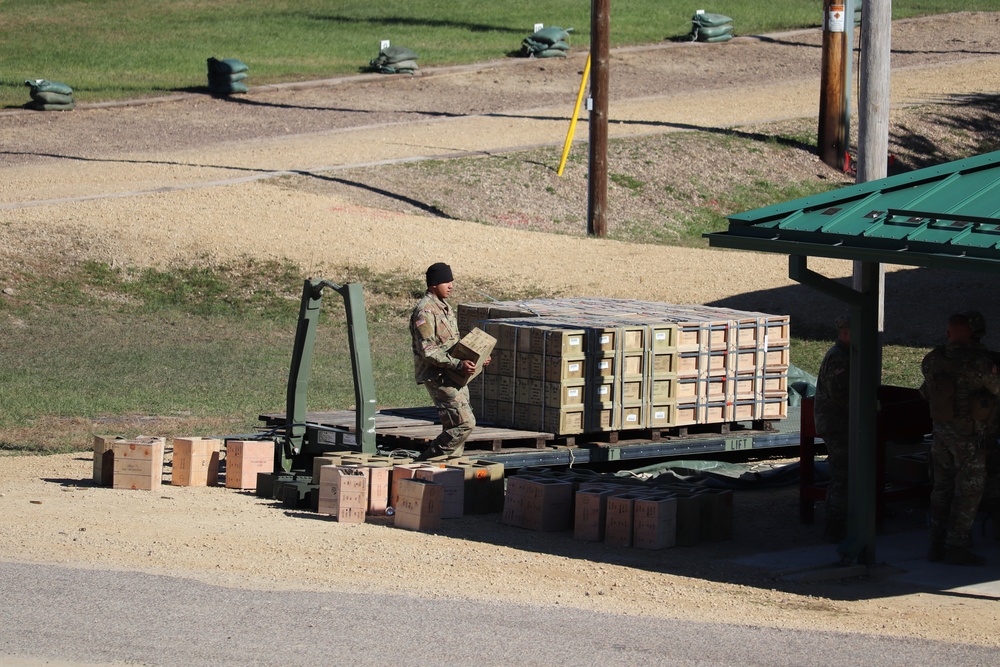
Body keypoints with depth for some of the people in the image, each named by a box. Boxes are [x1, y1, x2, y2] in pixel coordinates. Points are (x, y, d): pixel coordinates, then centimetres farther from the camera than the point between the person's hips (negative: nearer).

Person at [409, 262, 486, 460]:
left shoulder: (445, 307, 17)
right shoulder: (425, 311, -16)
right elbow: (427, 351, -22)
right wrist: (458, 364, -27)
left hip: (454, 376, 10)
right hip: (437, 376, -10)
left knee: (454, 427, 10)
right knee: (464, 423, -15)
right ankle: (427, 462, -9)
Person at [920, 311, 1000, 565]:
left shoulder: (932, 360, -1)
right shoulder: (978, 362, -18)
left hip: (941, 430, 6)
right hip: (969, 435, -6)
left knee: (942, 488, 13)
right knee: (968, 490, 1)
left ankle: (937, 544, 15)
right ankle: (957, 547, -1)